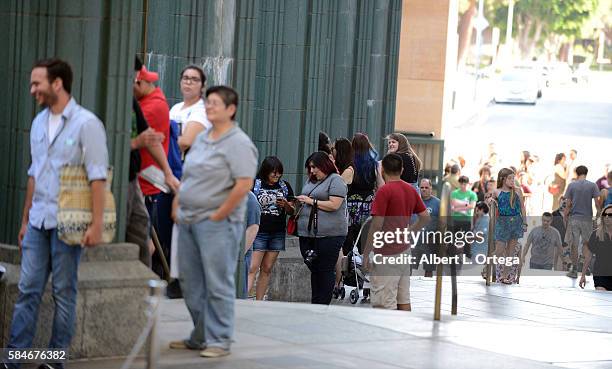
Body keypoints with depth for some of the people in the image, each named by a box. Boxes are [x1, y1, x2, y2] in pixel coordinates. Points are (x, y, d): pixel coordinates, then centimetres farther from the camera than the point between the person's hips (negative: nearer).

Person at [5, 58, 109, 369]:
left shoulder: (86, 123, -9)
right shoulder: (39, 122, 11)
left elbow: (97, 177, -12)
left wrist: (96, 224, -17)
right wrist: (25, 219, 18)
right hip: (38, 221, 6)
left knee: (64, 292, 3)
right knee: (28, 290, 3)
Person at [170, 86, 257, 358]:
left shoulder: (238, 143, -12)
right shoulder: (201, 138, 14)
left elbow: (244, 184, -19)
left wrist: (218, 215, -17)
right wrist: (177, 203, 12)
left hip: (217, 223, -9)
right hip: (189, 221, 9)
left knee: (217, 284, -4)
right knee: (190, 281, 12)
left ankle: (219, 341, 3)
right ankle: (200, 337, 22)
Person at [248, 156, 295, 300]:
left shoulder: (285, 186, 10)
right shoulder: (255, 184, -2)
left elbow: (292, 211, 13)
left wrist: (285, 205, -9)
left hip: (277, 234, 4)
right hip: (259, 232, -4)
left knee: (267, 269, 7)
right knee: (253, 268, -12)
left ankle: (258, 302, 11)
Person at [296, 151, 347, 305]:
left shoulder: (335, 180, -6)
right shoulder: (311, 181, 19)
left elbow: (334, 205, -16)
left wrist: (311, 201, -12)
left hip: (329, 234, -8)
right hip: (307, 233, 8)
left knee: (326, 270, -3)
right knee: (314, 269, 10)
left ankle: (322, 305, 1)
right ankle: (314, 304, 15)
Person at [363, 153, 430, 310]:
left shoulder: (384, 191, -15)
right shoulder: (411, 190, 8)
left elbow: (377, 224, -17)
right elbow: (425, 217, 13)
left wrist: (366, 253, -11)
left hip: (386, 253, -8)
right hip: (404, 250, 8)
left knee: (386, 303, -5)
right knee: (404, 300, 11)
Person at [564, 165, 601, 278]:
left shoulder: (571, 185, -2)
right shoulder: (592, 185, -2)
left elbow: (568, 204, -2)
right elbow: (597, 203, -5)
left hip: (574, 219, 0)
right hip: (587, 219, 0)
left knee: (574, 245, 3)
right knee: (586, 244, 10)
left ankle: (574, 270, 4)